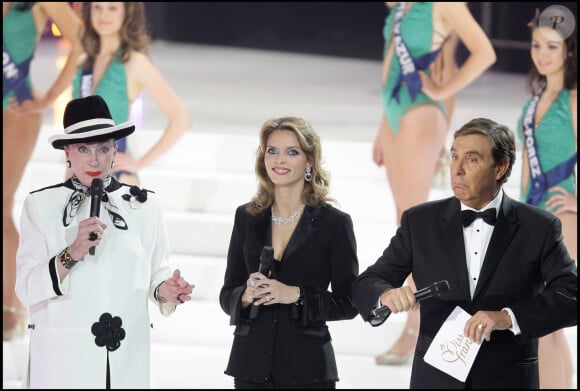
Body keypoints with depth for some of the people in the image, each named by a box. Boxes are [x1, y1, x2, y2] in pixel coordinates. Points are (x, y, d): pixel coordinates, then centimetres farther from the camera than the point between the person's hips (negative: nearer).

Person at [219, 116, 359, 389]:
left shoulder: (334, 222, -1)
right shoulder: (247, 217, 8)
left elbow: (348, 303, -1)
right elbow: (227, 297, 12)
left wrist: (296, 295, -15)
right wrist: (247, 295, -10)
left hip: (307, 367, -3)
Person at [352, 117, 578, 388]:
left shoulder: (539, 227, -3)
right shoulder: (420, 222, 2)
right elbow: (365, 285, 1)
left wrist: (508, 317, -26)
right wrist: (386, 295, -22)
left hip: (509, 380, -1)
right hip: (435, 380, 1)